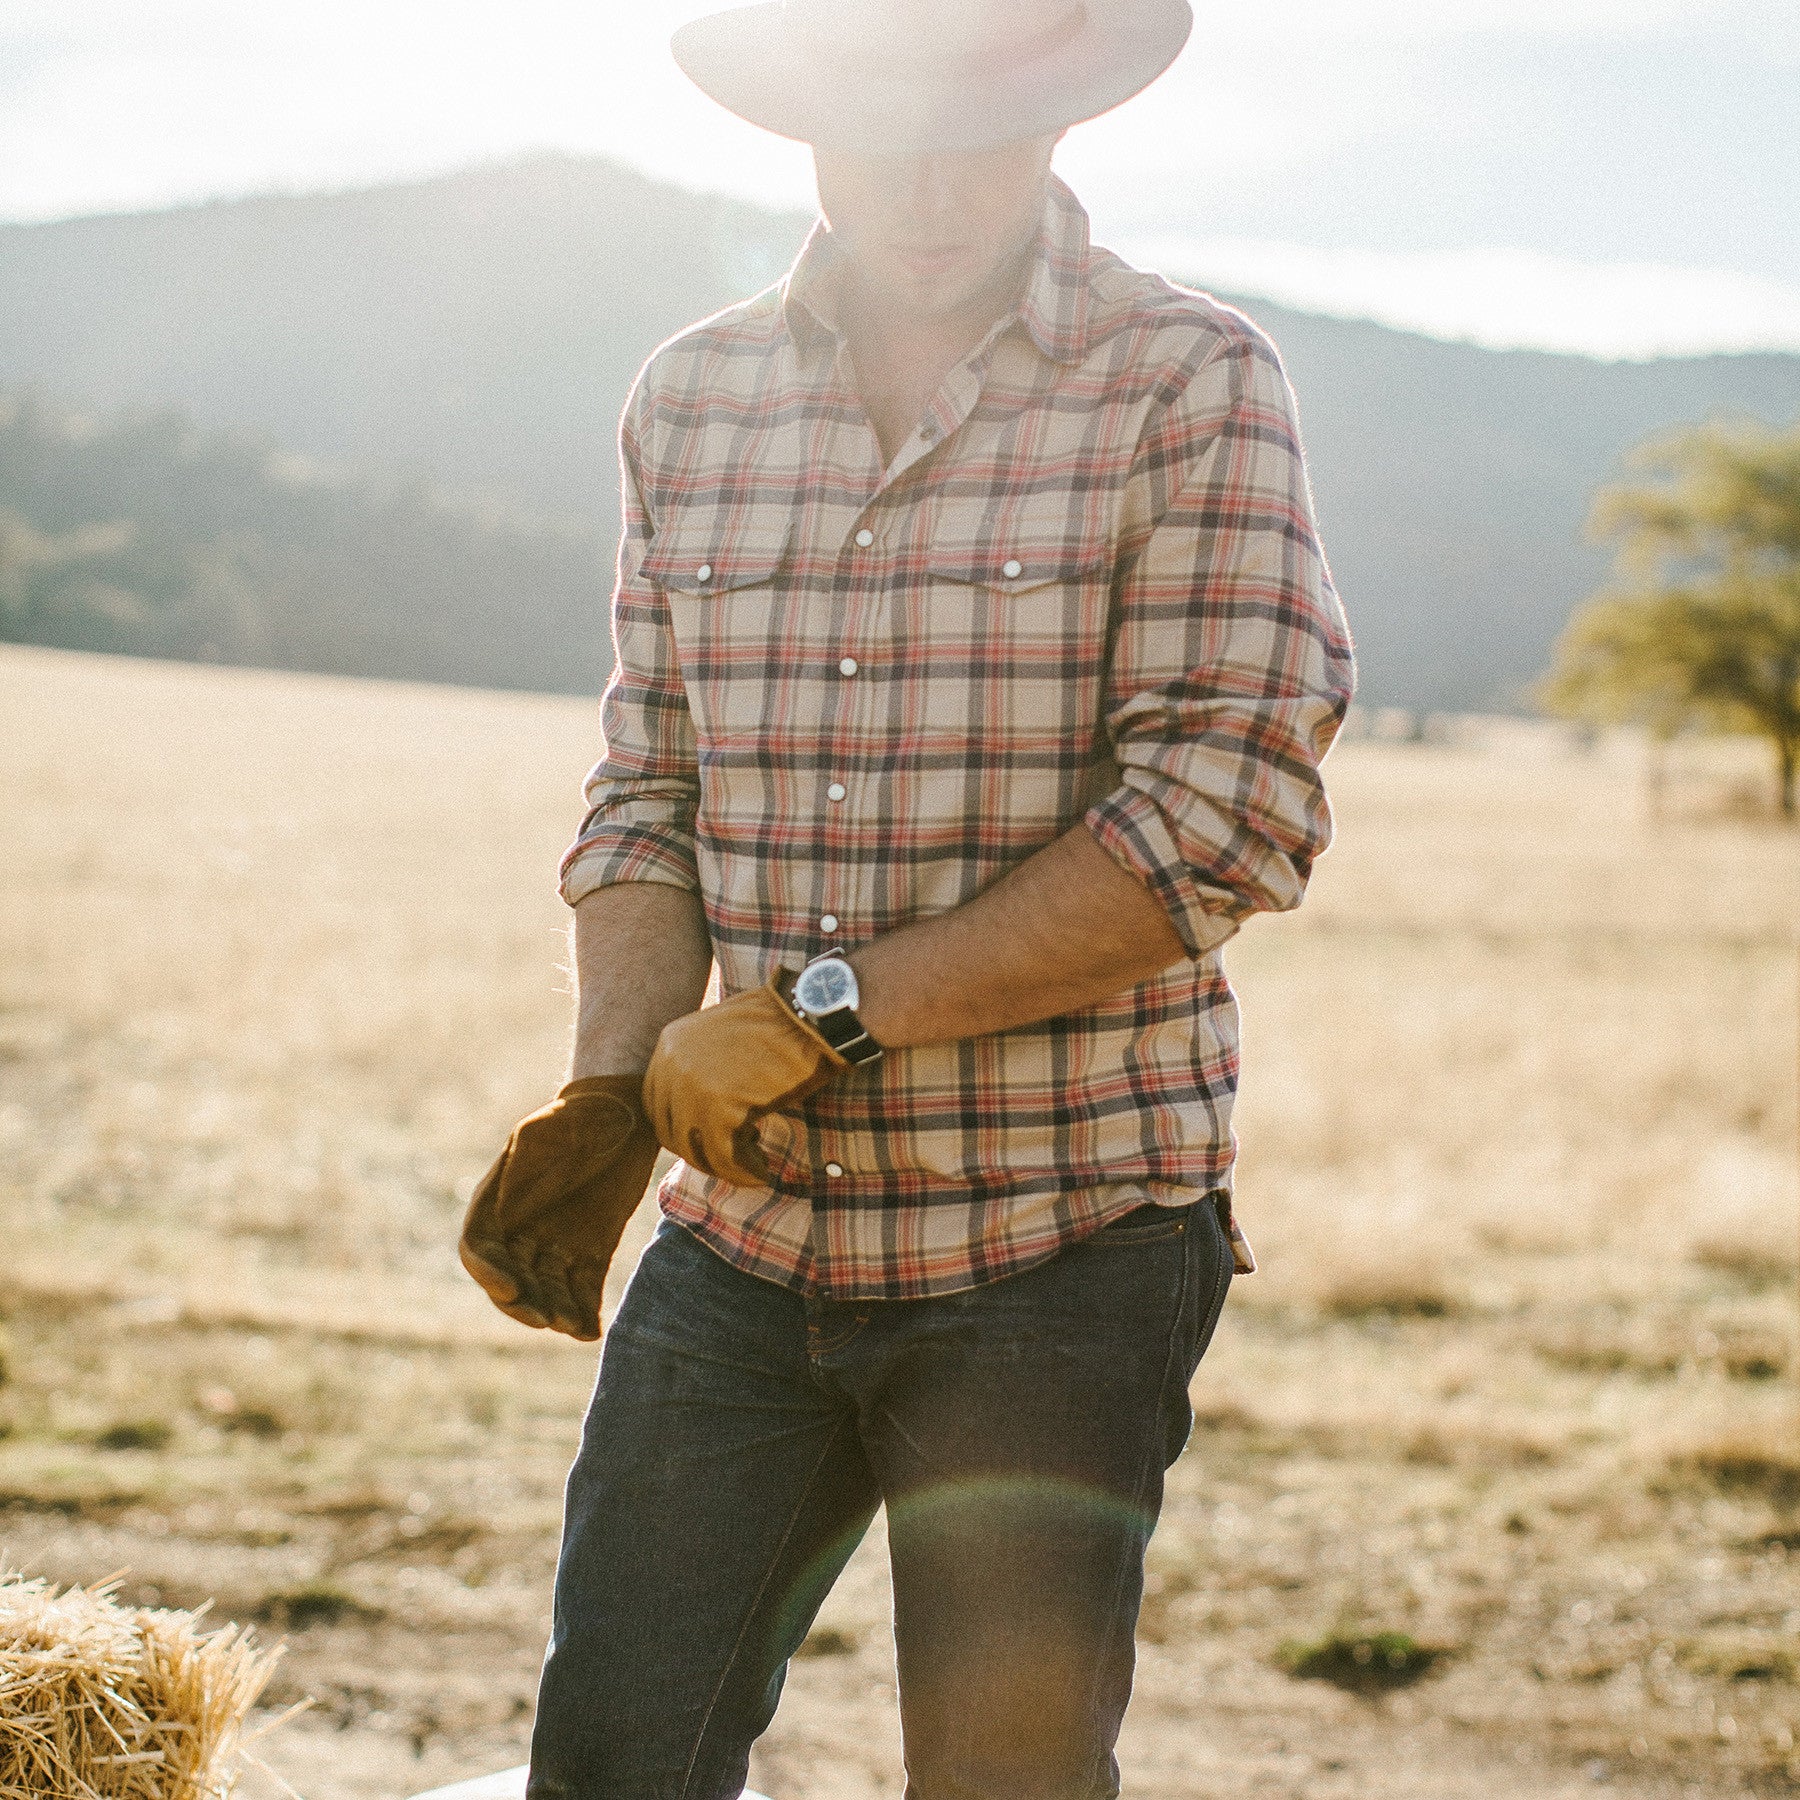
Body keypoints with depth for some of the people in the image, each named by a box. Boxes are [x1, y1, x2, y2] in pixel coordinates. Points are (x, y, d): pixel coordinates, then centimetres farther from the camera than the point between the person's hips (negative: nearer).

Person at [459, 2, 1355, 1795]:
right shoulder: (693, 399, 9)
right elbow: (646, 793, 11)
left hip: (1060, 1250, -3)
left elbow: (1226, 810, -14)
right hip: (741, 1245, 4)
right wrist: (613, 1086, -8)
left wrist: (827, 1010, -16)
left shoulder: (1190, 387, -5)